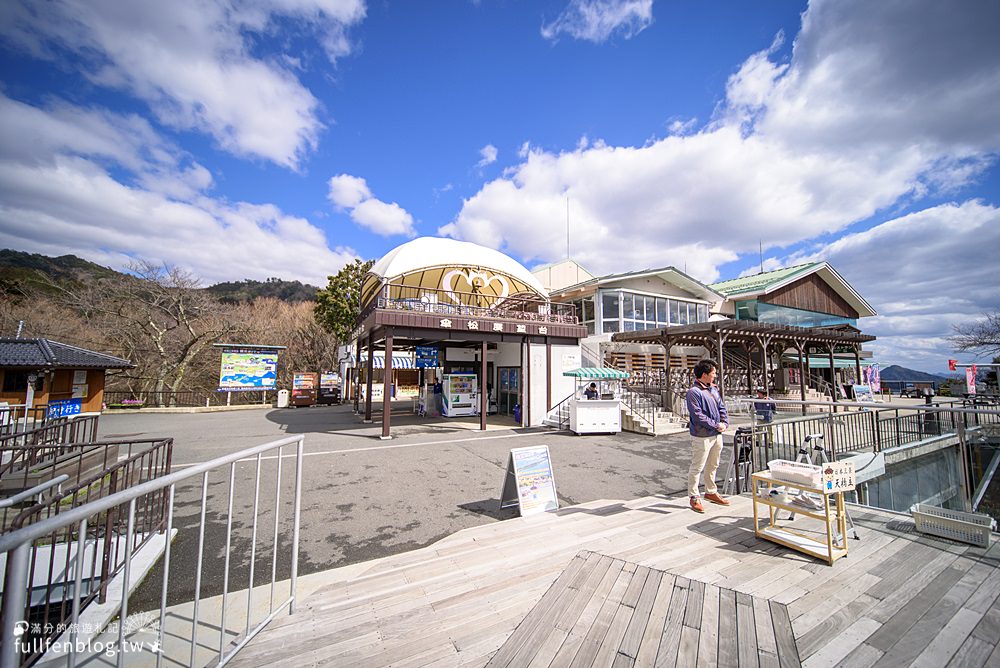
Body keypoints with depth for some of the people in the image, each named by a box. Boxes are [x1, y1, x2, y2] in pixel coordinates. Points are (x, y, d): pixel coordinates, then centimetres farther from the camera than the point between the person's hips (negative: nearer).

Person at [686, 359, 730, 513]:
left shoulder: (714, 389, 10)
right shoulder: (694, 392, -17)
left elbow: (722, 408, 14)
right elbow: (698, 415, -21)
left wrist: (724, 423, -3)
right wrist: (716, 425, -16)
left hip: (717, 434, 9)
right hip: (702, 436, -8)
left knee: (713, 466, 21)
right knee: (697, 467, 0)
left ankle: (711, 492, 38)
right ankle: (694, 497, 12)